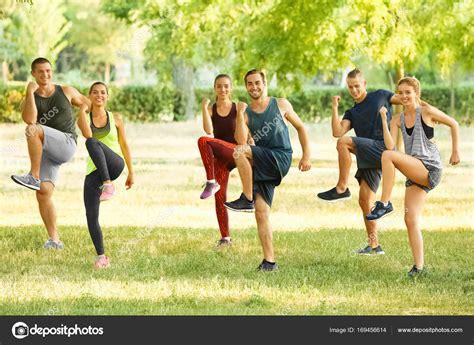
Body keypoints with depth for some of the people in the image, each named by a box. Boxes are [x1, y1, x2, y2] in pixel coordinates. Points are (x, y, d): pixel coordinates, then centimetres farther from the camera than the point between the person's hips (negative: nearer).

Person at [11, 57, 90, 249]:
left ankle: (34, 177, -26)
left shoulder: (66, 92, 11)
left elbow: (86, 103, 28)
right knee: (43, 193, -11)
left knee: (33, 131, -29)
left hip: (66, 144, -3)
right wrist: (30, 92, -10)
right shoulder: (29, 100, 11)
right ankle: (54, 240, -6)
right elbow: (29, 119, -11)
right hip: (46, 152, 3)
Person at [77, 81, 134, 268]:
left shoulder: (115, 118, 8)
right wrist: (82, 110, -8)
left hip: (114, 165, -3)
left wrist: (131, 172, 12)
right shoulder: (83, 119, 8)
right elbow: (87, 134, -15)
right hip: (94, 171, 3)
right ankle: (101, 256, 3)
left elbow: (124, 144, 13)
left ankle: (108, 185, -41)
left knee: (93, 143, -33)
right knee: (91, 216, -9)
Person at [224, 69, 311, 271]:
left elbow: (301, 128, 14)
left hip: (280, 158, -4)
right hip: (262, 165, 4)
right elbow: (241, 141, -5)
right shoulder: (246, 113, 10)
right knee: (261, 212, -5)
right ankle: (269, 261, -2)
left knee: (240, 152, -26)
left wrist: (306, 156, 6)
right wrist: (240, 115, -12)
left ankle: (247, 199, -17)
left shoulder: (280, 105, 7)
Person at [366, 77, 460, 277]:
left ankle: (384, 204, -21)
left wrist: (455, 151, 11)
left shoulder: (426, 112, -3)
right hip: (415, 174, 7)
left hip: (430, 169, -7)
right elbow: (390, 145, -3)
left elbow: (453, 124, 9)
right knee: (411, 219, -2)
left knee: (388, 156, -25)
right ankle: (419, 266, 1)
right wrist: (384, 120, -8)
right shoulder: (398, 120, 11)